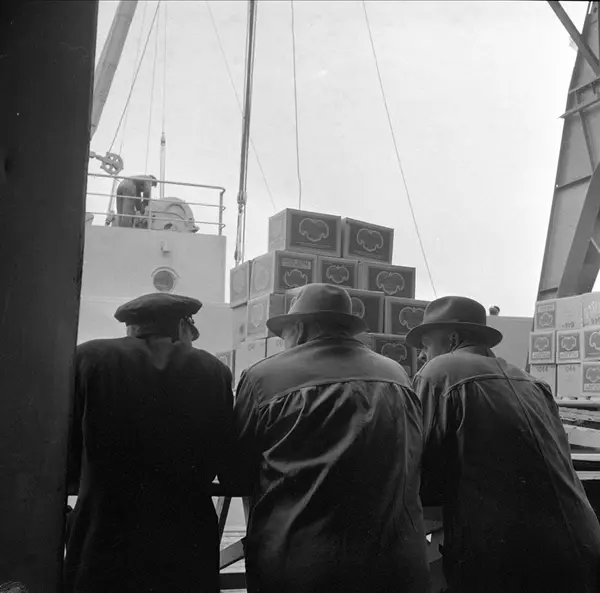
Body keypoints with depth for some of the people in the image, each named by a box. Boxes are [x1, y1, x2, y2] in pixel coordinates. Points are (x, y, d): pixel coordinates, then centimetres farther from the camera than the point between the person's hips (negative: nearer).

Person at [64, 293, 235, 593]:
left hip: (104, 548, -1)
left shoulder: (89, 357, -7)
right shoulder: (214, 371, -4)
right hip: (189, 554, 1)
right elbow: (230, 470, 2)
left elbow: (65, 460, -4)